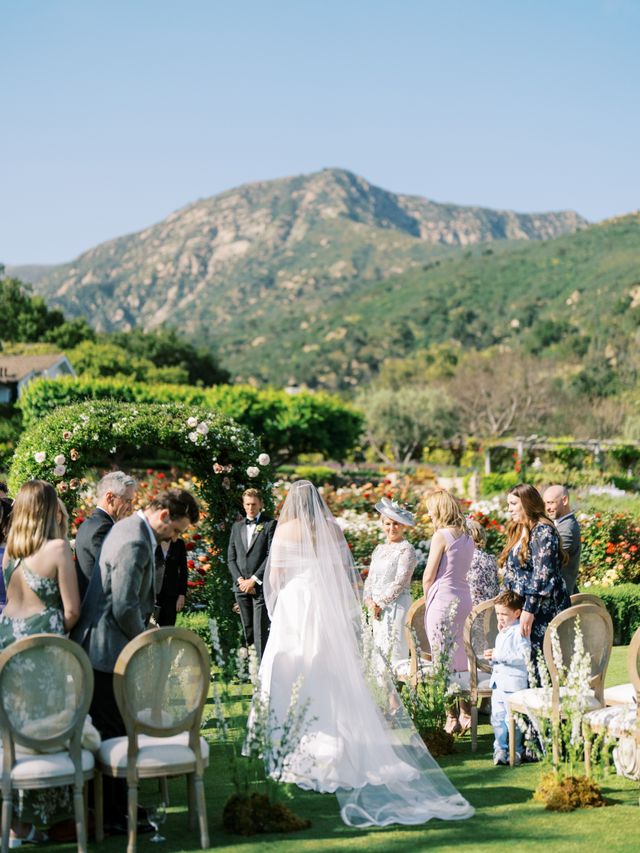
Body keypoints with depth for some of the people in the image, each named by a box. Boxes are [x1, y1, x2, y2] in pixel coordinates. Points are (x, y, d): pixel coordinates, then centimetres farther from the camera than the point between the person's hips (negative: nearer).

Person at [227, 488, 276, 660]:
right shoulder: (237, 527, 17)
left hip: (261, 586, -5)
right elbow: (231, 558, 13)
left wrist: (254, 580, -11)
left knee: (261, 631, -10)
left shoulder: (270, 525, 1)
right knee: (248, 631, 7)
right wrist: (240, 580, -3)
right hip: (241, 587, 5)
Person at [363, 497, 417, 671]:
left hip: (396, 605, -7)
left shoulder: (406, 549, -5)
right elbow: (370, 578, 15)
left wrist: (380, 603, -11)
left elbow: (400, 582, -12)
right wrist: (369, 601, -1)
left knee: (394, 649, -10)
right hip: (376, 607, 7)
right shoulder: (379, 549, 16)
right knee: (378, 648, 6)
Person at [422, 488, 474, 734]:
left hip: (443, 598, -8)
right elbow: (461, 569, 13)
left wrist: (426, 598, 7)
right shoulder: (467, 537, 11)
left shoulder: (441, 536, -12)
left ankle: (451, 719, 0)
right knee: (458, 656, 15)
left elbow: (429, 576, -10)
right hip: (464, 597, 8)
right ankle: (466, 714, 18)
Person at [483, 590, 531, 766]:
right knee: (497, 718, 9)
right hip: (498, 682, 9)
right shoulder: (501, 633, 19)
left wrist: (498, 655, -21)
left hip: (514, 682, -9)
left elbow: (524, 656, -22)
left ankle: (515, 751, 6)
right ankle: (500, 748, 17)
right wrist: (492, 658, 9)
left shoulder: (519, 632, -11)